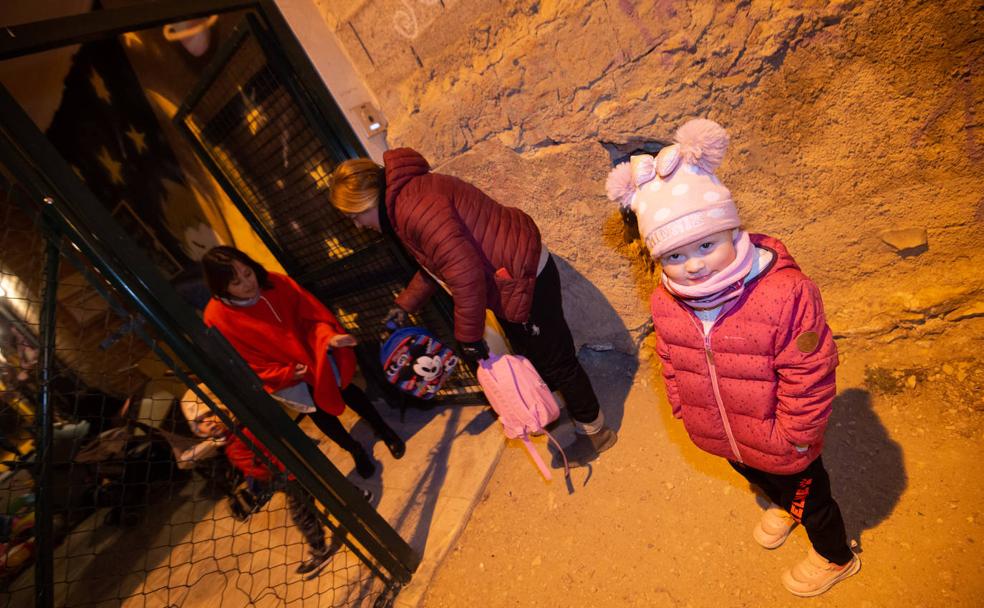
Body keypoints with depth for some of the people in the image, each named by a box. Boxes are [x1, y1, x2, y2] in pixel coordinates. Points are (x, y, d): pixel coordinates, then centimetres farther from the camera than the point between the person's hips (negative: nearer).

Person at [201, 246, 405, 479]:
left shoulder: (276, 282, -18)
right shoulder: (218, 318, -22)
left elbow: (311, 313, -13)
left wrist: (328, 336, -32)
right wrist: (286, 374, -25)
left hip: (313, 351, 1)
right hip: (283, 375, -1)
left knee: (345, 388, 8)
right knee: (318, 409, 11)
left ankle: (382, 428, 32)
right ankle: (355, 450, 35)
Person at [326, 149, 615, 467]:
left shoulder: (413, 207, -26)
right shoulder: (403, 202, 10)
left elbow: (465, 275, -30)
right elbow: (434, 265, 20)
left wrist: (469, 338, -20)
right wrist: (404, 305, 16)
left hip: (521, 278, -10)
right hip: (508, 277, 10)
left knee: (554, 360, 7)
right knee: (532, 357, 25)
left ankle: (594, 431, 29)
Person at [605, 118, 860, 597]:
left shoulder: (783, 292, -34)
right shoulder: (665, 303, -18)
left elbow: (808, 373, -24)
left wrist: (792, 435, -16)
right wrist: (684, 409, 6)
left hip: (778, 444, -4)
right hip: (720, 436, 5)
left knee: (807, 493, 25)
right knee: (755, 476, 34)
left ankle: (835, 557, 57)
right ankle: (782, 507, 69)